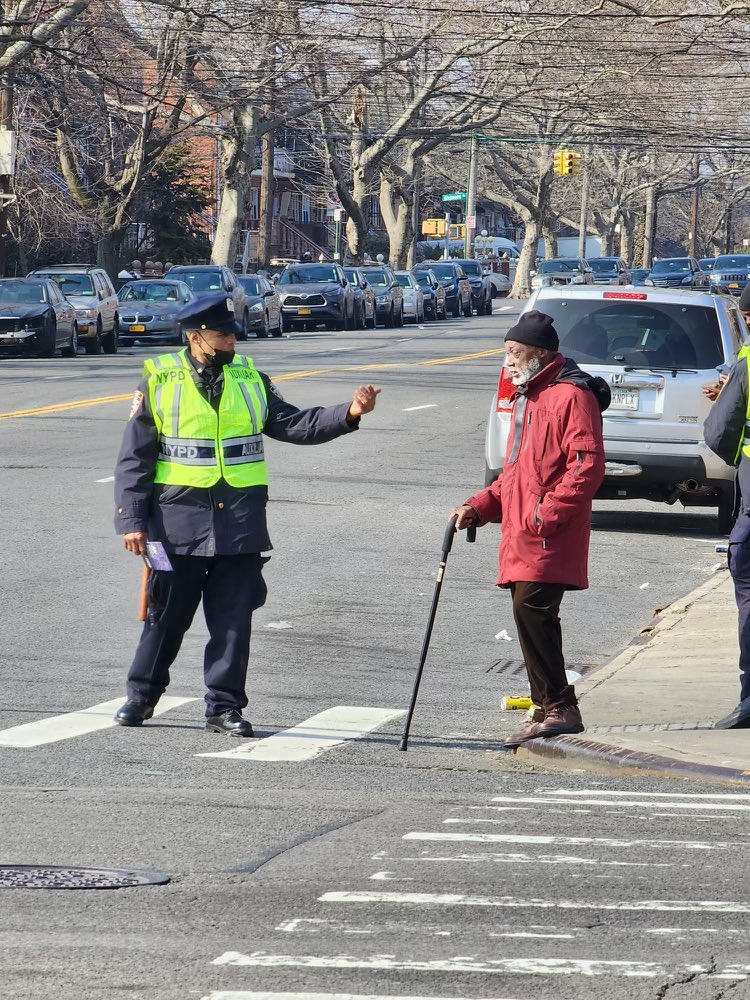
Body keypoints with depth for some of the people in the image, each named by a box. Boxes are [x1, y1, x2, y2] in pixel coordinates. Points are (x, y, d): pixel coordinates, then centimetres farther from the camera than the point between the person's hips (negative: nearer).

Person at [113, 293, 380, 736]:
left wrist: (348, 414, -8)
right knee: (167, 616, 5)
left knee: (234, 619, 2)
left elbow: (295, 424, 8)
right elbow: (134, 459, 1)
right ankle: (141, 696, 21)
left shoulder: (250, 380, 9)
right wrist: (132, 520, -5)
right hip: (178, 520, -2)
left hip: (240, 522, 2)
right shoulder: (160, 383, 0)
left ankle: (224, 707, 10)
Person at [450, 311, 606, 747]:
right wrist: (481, 506, 14)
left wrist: (546, 514, -21)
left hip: (549, 536, -10)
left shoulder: (571, 396, -10)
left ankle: (558, 707, -14)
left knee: (532, 609, -17)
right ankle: (551, 709, 15)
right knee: (531, 614, 9)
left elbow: (587, 466, -18)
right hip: (522, 539, 10)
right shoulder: (526, 398, 23)